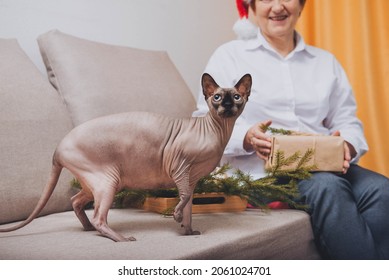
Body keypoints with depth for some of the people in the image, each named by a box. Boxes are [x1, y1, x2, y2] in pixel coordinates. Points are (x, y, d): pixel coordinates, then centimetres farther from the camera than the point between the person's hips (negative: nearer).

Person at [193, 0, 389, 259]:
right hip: (261, 169, -4)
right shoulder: (229, 55, 10)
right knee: (328, 187, -33)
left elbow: (347, 121, 18)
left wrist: (347, 145, -7)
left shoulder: (326, 61, 23)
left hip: (325, 166, 4)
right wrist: (247, 139, -19)